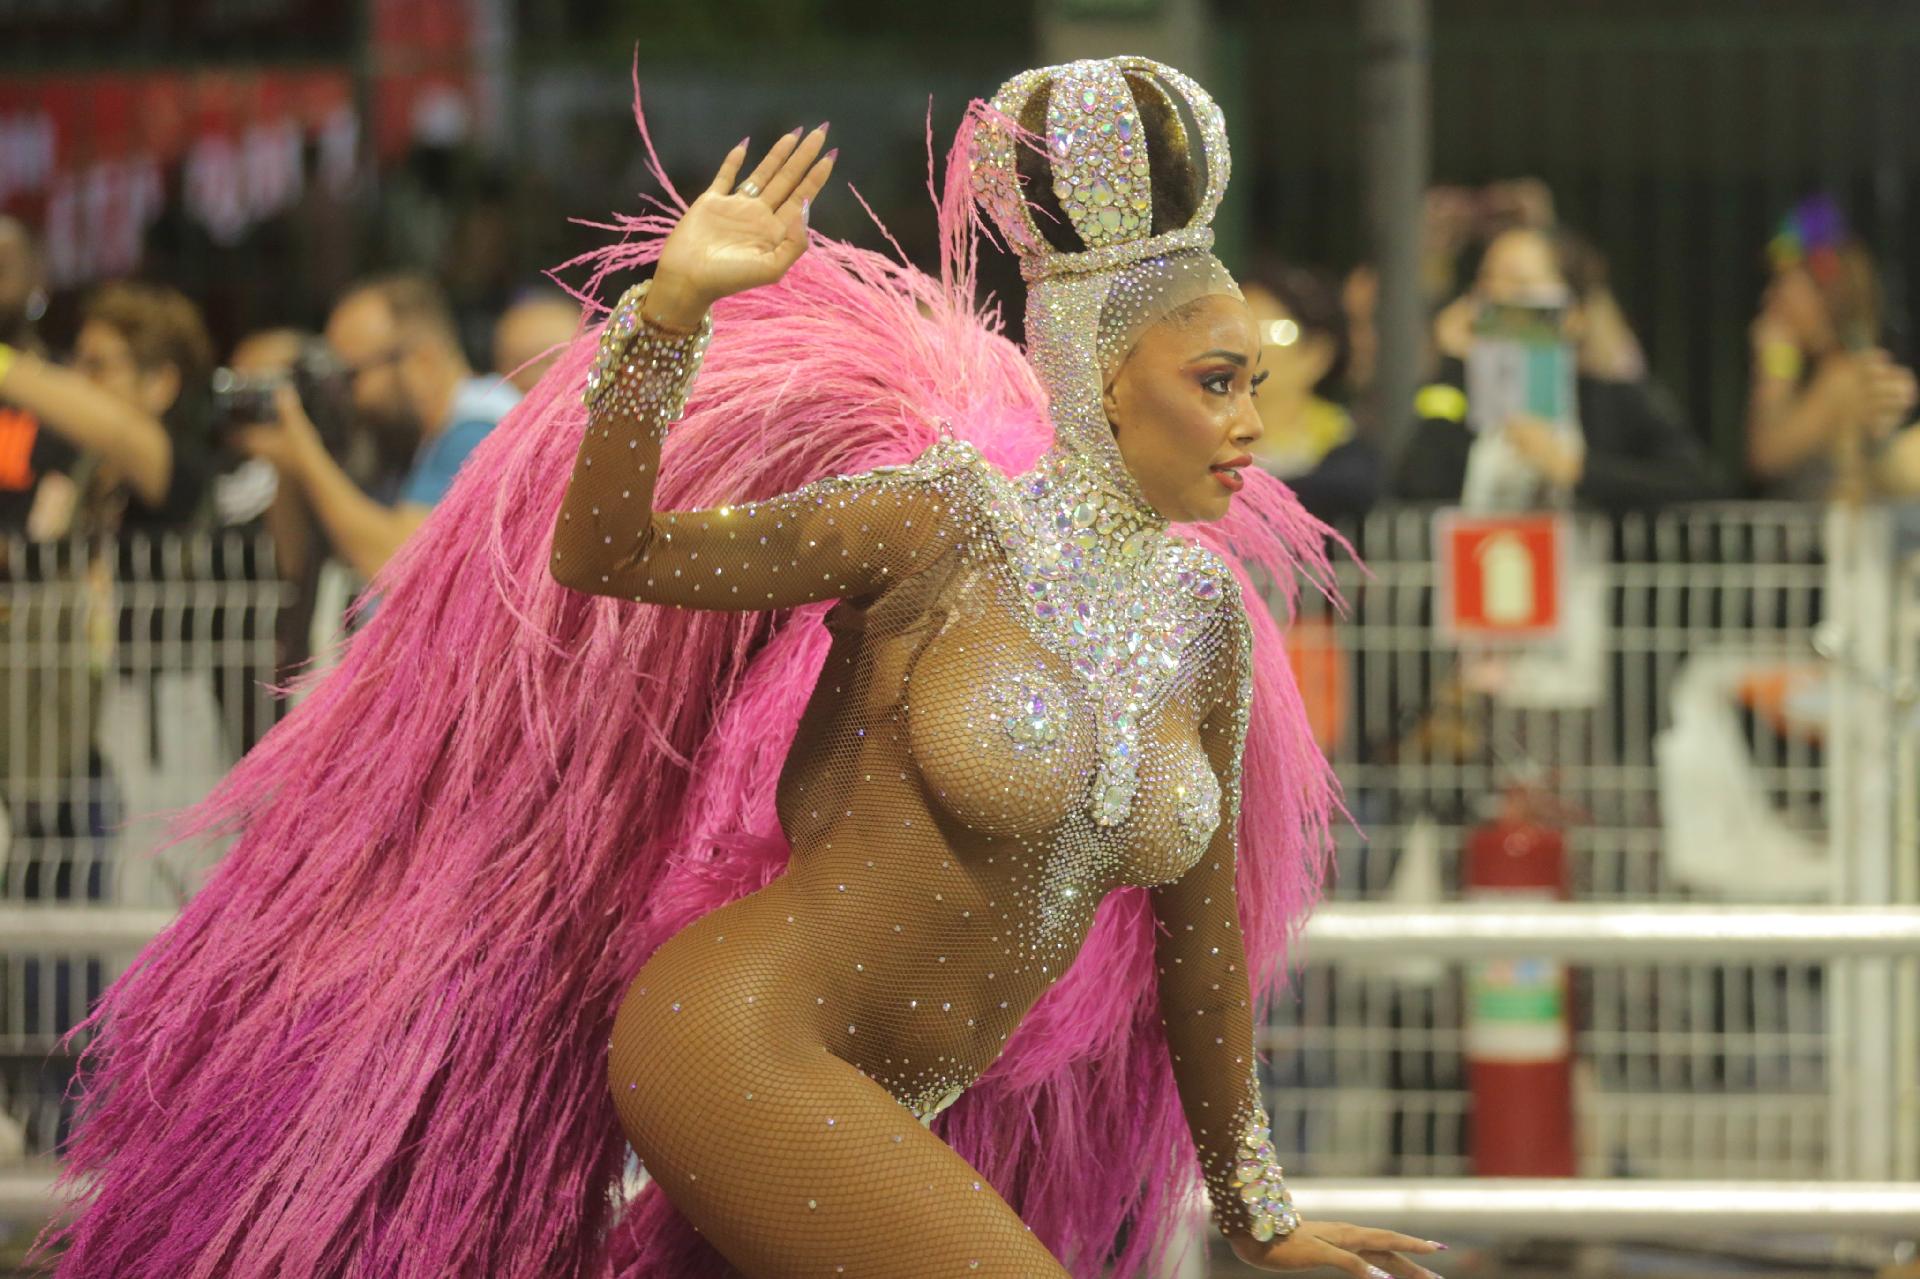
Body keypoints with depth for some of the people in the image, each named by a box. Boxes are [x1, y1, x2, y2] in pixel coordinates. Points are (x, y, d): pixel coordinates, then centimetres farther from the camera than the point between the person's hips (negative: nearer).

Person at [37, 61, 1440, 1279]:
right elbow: (602, 553, -10)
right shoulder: (944, 520, -9)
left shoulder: (1214, 619, 8)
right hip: (736, 1036, -8)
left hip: (878, 1119, 8)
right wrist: (672, 310, -25)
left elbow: (1201, 920, 19)